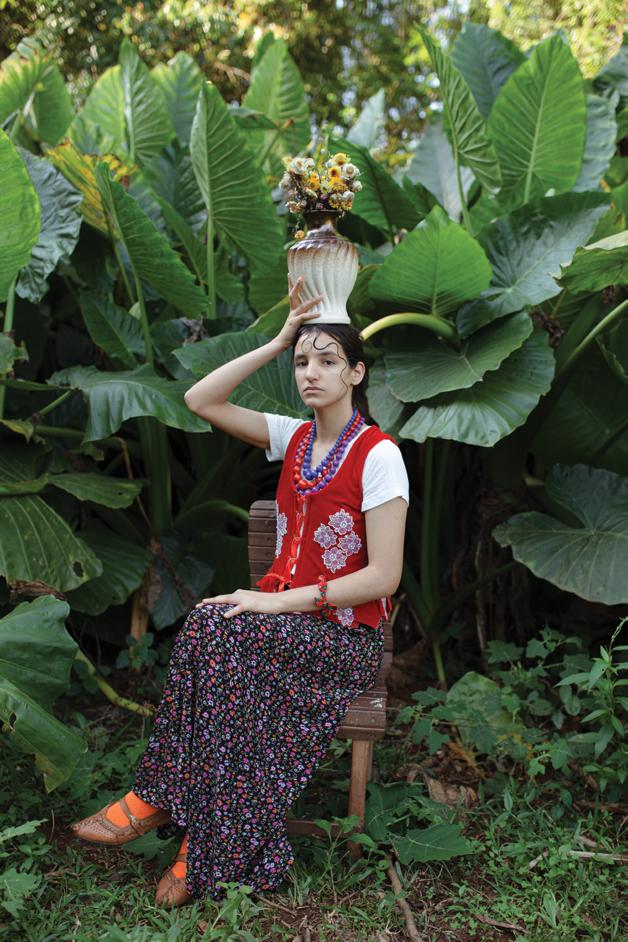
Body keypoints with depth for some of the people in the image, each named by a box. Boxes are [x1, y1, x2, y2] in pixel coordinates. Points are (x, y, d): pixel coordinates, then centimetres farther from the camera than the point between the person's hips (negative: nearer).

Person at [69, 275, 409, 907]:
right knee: (219, 640, -28)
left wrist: (281, 600, -21)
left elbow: (383, 577, -16)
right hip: (282, 609, 6)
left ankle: (158, 798, -15)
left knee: (214, 629, -29)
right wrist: (278, 342, 0)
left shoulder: (378, 455, -12)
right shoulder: (294, 437, 9)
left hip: (346, 631, -5)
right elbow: (200, 400, 3)